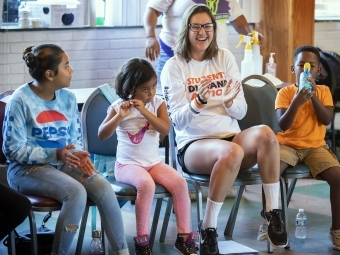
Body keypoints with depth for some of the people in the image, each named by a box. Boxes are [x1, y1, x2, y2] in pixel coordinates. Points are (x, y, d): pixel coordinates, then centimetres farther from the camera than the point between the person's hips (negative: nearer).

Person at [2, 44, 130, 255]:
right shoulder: (21, 100, -13)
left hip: (64, 164, 6)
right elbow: (13, 149, -14)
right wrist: (56, 154, -24)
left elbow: (75, 139, 11)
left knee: (104, 189, -20)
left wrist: (80, 155, -14)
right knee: (77, 192, -32)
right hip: (28, 169, -5)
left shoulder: (68, 97, 5)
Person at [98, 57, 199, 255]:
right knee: (147, 184, -34)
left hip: (154, 163, 4)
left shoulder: (158, 103, 2)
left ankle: (184, 236, -10)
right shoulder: (119, 107, -6)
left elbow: (165, 129, -12)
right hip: (127, 165, -4)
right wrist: (119, 117, -26)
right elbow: (102, 135, -12)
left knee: (180, 182, -20)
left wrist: (144, 111, -21)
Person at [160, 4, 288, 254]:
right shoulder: (174, 66, 0)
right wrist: (197, 103, -28)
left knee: (265, 133, -30)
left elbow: (241, 111, 8)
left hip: (231, 137, 3)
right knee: (232, 152, -37)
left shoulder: (225, 58, 10)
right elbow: (178, 120, -8)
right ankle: (208, 228, -24)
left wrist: (230, 102, -16)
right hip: (193, 145, -3)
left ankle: (273, 211, -23)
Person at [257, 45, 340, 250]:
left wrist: (313, 95, -17)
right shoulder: (285, 92, -1)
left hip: (315, 146, 1)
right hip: (288, 144, -1)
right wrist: (297, 101, -26)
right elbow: (283, 125, -13)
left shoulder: (323, 91, 6)